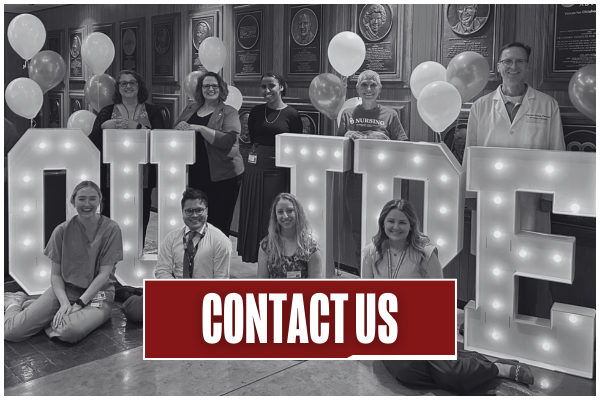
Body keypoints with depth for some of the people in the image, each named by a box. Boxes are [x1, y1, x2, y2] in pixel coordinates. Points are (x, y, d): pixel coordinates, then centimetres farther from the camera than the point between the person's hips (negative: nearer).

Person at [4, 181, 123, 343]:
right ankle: (15, 303, 20)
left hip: (97, 292, -1)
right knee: (12, 332, -17)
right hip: (64, 289, 1)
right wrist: (64, 302, -18)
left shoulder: (110, 229, -7)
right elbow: (55, 274, 0)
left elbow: (105, 273, -10)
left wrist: (79, 304, -17)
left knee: (70, 331, -35)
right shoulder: (62, 230, -1)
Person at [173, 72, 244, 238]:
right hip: (195, 173, 4)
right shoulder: (190, 109, 12)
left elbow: (228, 140, -17)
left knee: (219, 224, 0)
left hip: (222, 176, -4)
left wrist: (200, 128, -22)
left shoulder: (229, 112, -3)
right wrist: (179, 127, -8)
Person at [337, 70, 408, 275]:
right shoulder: (348, 114, 11)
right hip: (354, 179, 2)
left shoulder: (389, 115, 5)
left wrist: (384, 142, -15)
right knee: (357, 229, 9)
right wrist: (347, 137, -8)